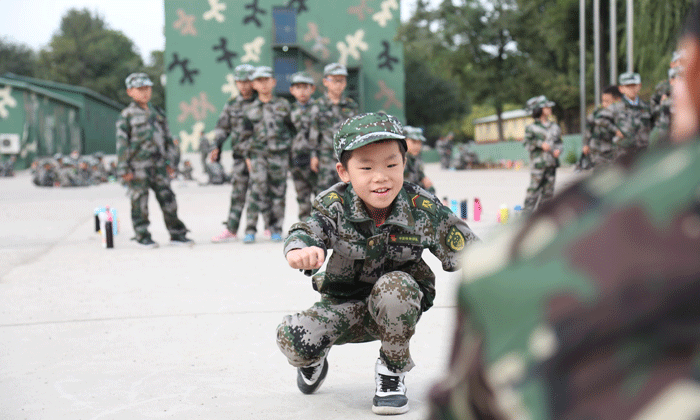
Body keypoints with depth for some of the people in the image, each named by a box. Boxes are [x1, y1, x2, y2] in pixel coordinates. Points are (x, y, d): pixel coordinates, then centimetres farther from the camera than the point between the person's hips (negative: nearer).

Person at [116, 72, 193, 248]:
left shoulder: (157, 113, 14)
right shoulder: (127, 115, -2)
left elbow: (167, 138, 18)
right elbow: (122, 142, -5)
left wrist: (169, 161, 13)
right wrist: (123, 169, -10)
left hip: (158, 165, 4)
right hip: (138, 166, -4)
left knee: (167, 199, 4)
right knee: (140, 202, 0)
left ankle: (177, 234, 12)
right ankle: (142, 236, 12)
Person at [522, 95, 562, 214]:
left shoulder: (554, 126, 14)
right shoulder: (532, 127, -3)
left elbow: (559, 142, 19)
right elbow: (527, 143, -5)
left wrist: (558, 149, 0)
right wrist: (540, 144, -14)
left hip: (551, 162, 5)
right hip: (538, 162, -5)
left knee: (548, 190, 5)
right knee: (534, 187, -9)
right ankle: (526, 213, -5)